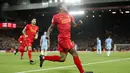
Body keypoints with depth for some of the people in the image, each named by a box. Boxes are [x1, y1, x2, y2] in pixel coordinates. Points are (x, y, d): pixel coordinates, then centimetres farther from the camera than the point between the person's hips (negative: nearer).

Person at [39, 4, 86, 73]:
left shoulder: (69, 16, 15)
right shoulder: (56, 17, -3)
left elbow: (74, 25, 16)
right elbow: (51, 27, 3)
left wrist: (78, 23, -6)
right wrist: (48, 36, -10)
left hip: (66, 38, 8)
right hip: (63, 38, -8)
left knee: (62, 58, 7)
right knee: (75, 54, -6)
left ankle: (43, 57, 17)